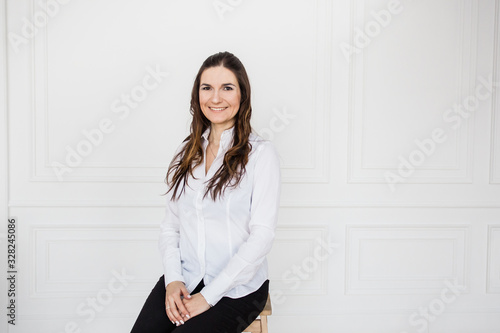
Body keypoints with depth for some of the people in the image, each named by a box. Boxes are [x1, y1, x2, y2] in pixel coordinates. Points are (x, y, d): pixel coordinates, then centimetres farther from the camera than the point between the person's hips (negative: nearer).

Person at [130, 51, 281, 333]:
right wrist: (173, 279, -6)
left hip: (236, 288, -4)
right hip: (184, 280, 4)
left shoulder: (261, 153, -6)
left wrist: (208, 296, -14)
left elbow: (262, 235, -12)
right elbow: (170, 225, 11)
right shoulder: (187, 152, 10)